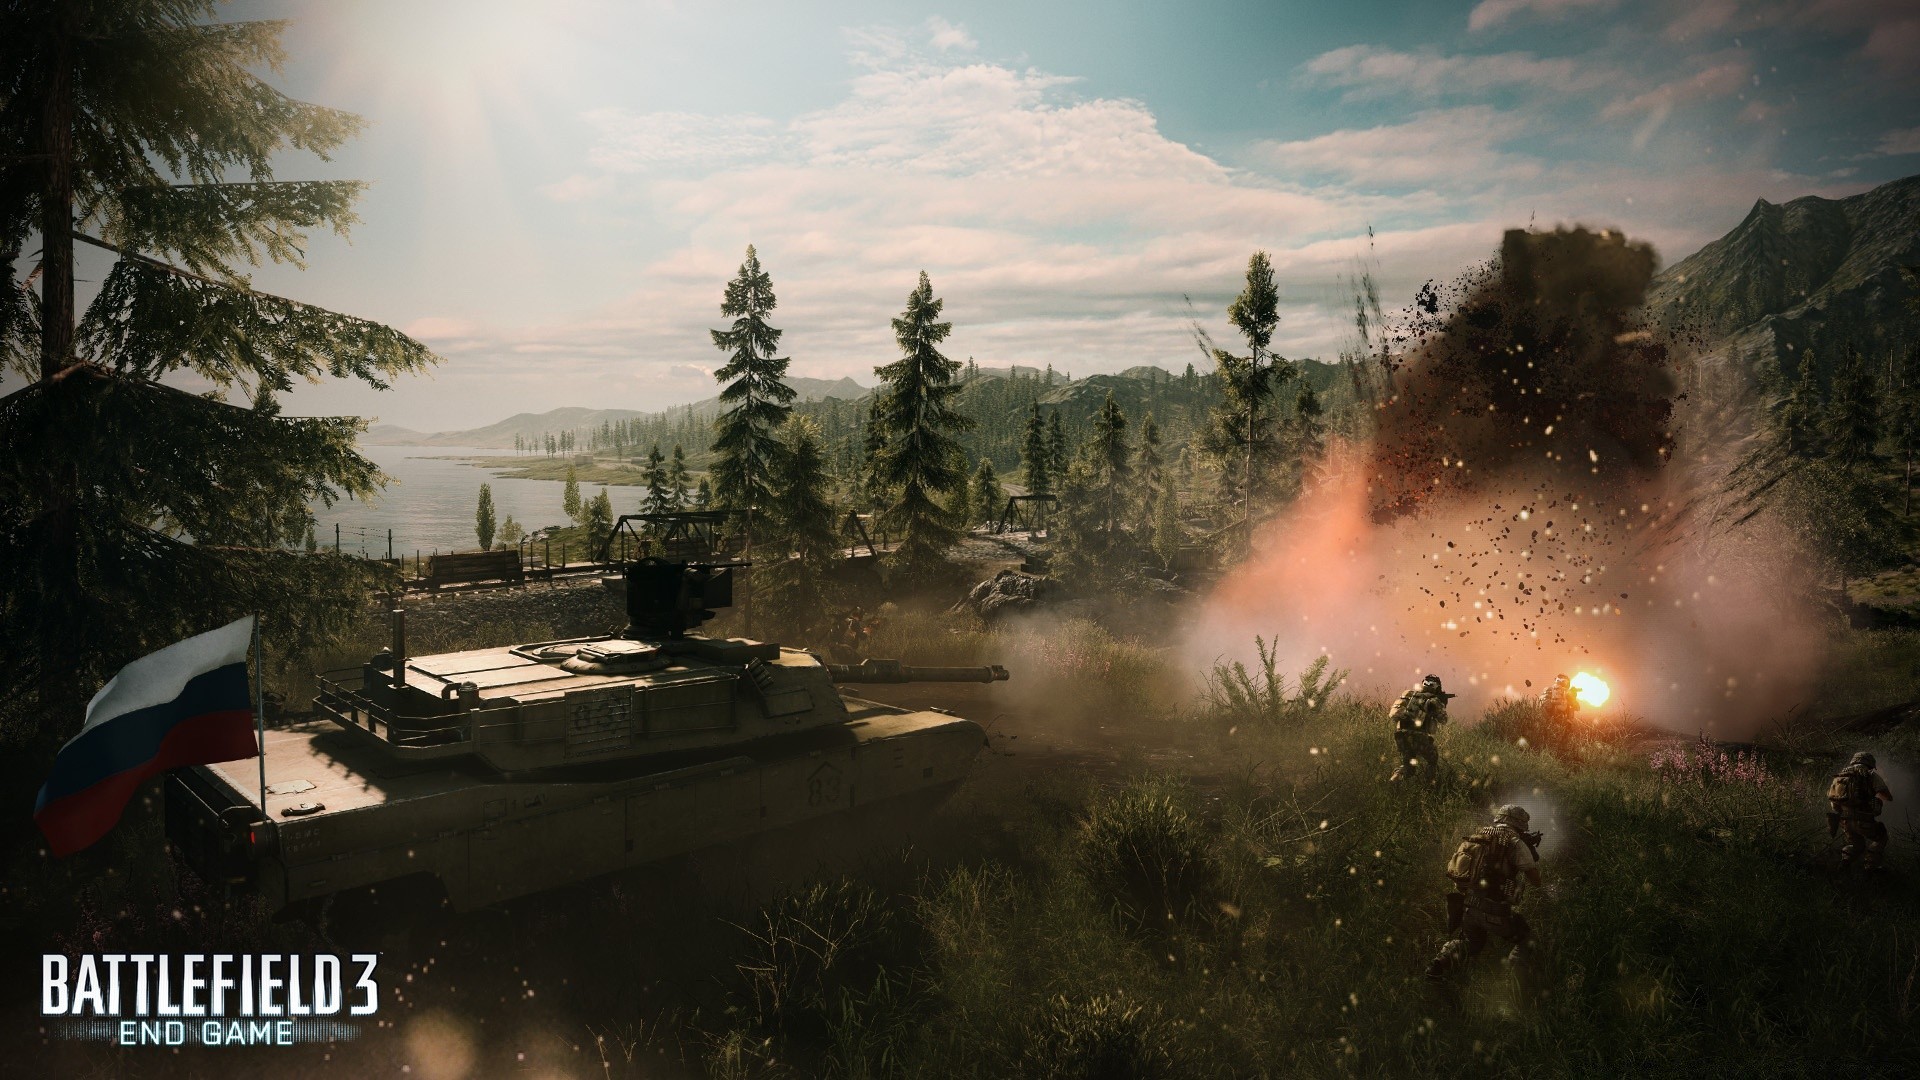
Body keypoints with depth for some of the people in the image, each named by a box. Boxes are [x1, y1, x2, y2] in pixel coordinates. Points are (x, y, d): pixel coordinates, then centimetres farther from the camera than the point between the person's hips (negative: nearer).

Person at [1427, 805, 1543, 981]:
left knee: (1470, 942, 30)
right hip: (1494, 911, -5)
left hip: (1465, 906, 5)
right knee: (1526, 937, 21)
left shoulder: (1477, 836, 13)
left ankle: (1439, 963, 4)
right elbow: (1536, 881, 0)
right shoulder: (1515, 842, -3)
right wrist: (1533, 852, 17)